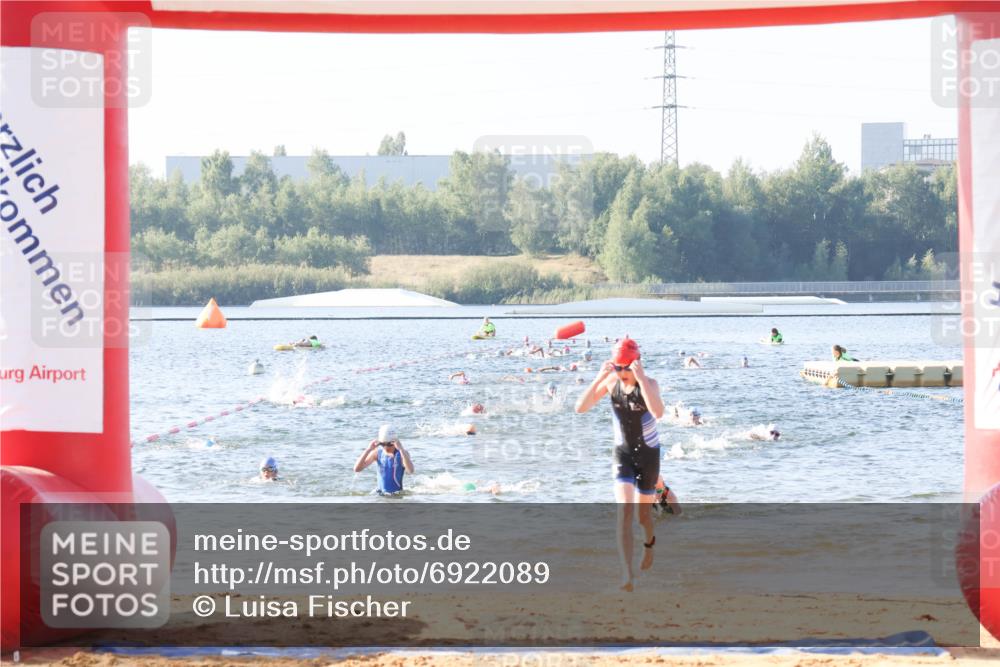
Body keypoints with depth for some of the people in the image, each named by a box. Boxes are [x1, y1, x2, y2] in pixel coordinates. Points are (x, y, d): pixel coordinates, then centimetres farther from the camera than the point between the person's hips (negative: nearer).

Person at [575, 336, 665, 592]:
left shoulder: (649, 384, -20)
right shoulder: (611, 382, -11)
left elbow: (658, 412, -41)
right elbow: (580, 407, -20)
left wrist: (641, 378, -45)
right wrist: (599, 378, -31)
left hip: (648, 454, -1)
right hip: (622, 453, 1)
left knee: (644, 512, 16)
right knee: (625, 510, -18)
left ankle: (650, 543, 53)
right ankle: (627, 574, -23)